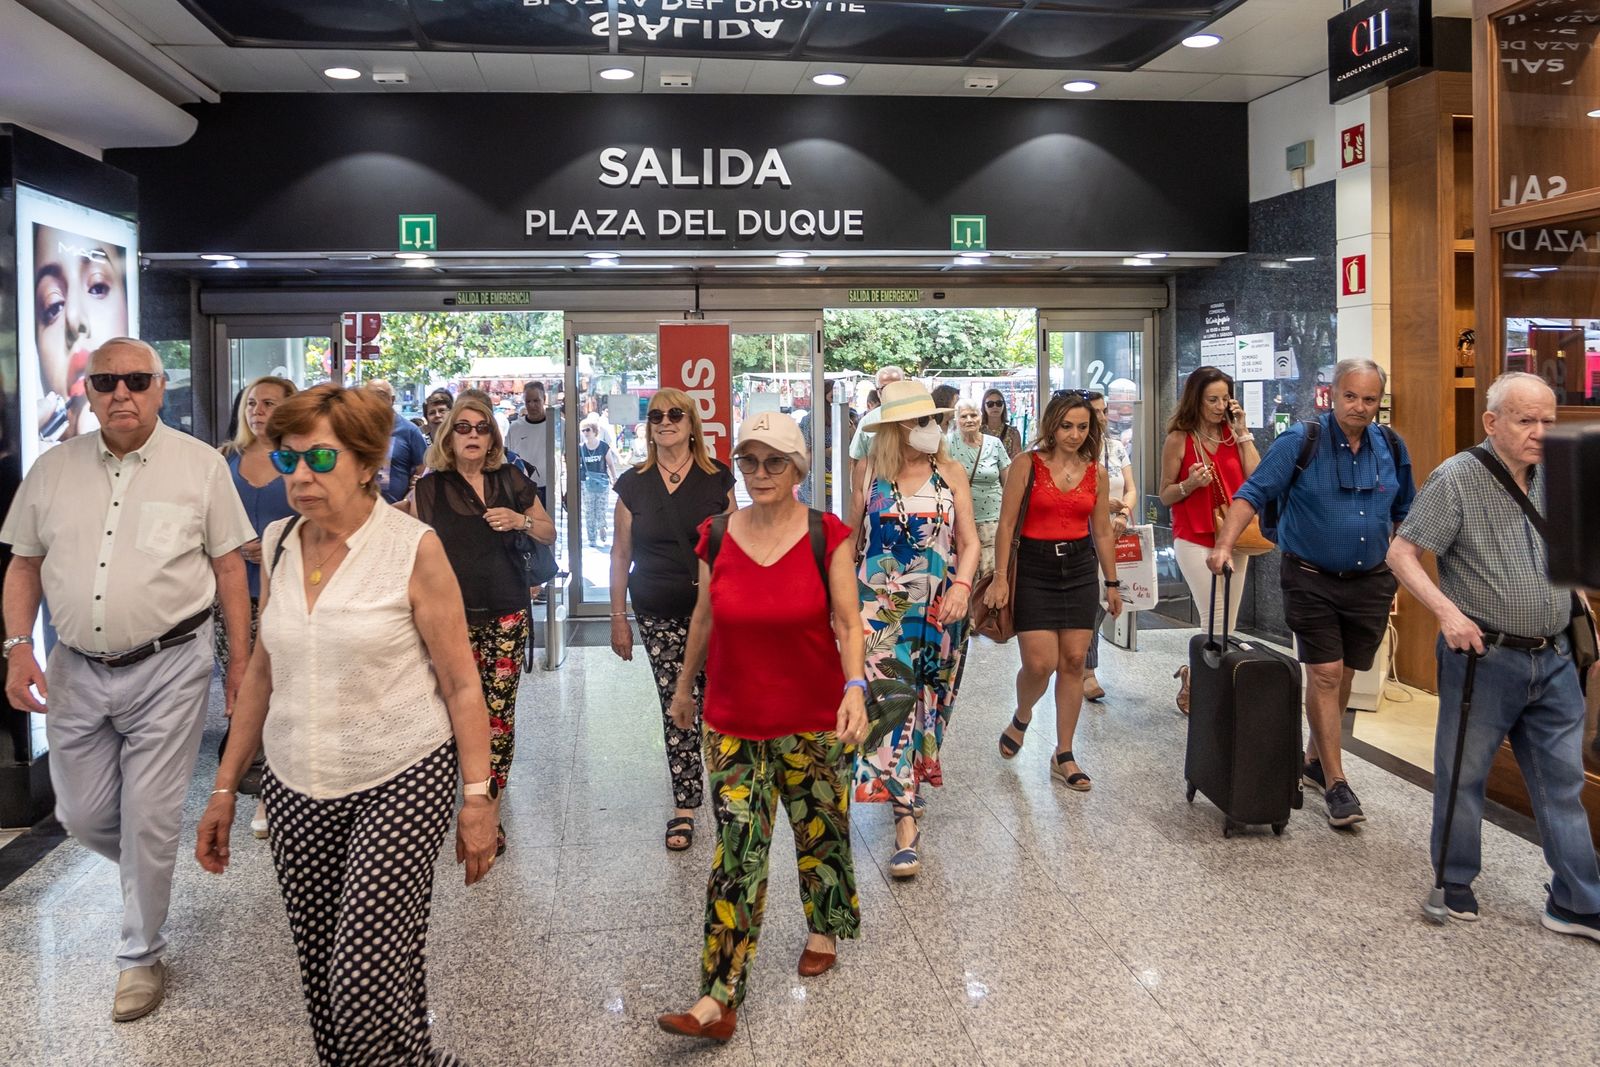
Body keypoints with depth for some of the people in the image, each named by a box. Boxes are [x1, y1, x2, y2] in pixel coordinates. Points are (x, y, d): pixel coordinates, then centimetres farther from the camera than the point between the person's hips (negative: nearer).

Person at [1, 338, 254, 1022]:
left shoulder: (200, 465, -4)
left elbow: (229, 567, -1)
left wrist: (239, 665, -2)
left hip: (167, 669, -3)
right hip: (75, 670, 4)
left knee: (149, 824, 3)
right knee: (82, 817, 13)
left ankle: (142, 958, 22)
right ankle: (148, 872, 45)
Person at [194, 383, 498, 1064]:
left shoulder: (413, 548, -10)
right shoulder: (279, 543, 5)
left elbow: (460, 683, -7)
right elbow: (263, 672, 14)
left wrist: (478, 797, -9)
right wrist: (224, 786, 14)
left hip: (400, 784, -5)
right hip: (295, 787, 5)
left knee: (366, 982, -10)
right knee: (320, 976, 9)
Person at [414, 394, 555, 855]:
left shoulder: (511, 481, 8)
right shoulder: (430, 488, 3)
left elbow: (549, 533, 16)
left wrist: (521, 521, -5)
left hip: (507, 613, 1)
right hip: (455, 614, -1)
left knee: (500, 711, -2)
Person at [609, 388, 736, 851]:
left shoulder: (717, 479, 2)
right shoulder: (633, 484, 4)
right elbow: (621, 554, 8)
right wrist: (618, 617, 6)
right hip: (659, 617, 1)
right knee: (675, 708, 2)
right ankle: (685, 806, 10)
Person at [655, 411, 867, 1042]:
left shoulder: (828, 537, -8)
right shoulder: (716, 537, -1)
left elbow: (848, 623, -10)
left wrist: (855, 686, -26)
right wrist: (684, 685, 21)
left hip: (813, 720, -1)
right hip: (734, 721, 1)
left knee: (819, 829, 13)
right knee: (736, 852, -2)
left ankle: (824, 929, 43)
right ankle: (719, 1000, -1)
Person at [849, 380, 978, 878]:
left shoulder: (951, 474, 1)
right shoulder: (870, 472, 1)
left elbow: (968, 541, 1)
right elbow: (853, 537, 12)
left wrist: (962, 584, -16)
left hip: (939, 608, 2)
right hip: (881, 606, -1)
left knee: (927, 700, 11)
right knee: (891, 701, -11)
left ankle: (911, 783, 36)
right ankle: (906, 824, -8)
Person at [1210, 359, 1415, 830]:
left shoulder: (1391, 447, 4)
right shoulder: (1300, 441, -10)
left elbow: (1403, 514, 16)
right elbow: (1254, 493, -15)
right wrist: (1225, 544, -28)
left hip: (1370, 581, 4)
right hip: (1311, 579, -4)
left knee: (1343, 677, 12)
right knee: (1325, 675, -6)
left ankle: (1314, 762, 29)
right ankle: (1336, 783, 2)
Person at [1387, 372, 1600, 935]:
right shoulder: (1456, 479, -12)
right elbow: (1401, 554, -12)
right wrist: (1447, 612, -22)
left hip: (1553, 658, 5)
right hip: (1484, 657, -5)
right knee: (1463, 774, 9)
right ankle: (1455, 880, 27)